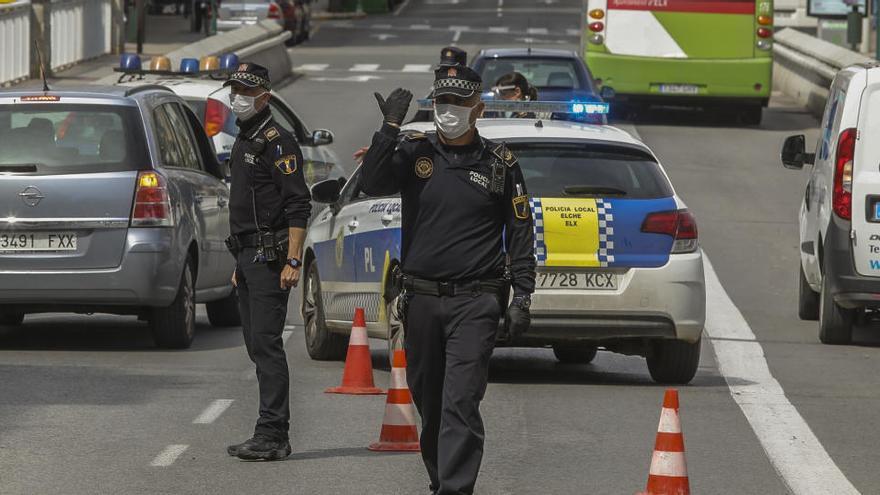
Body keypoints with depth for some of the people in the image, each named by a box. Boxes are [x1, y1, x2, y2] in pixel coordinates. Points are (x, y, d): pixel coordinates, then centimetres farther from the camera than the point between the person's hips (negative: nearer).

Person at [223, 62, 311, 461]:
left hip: (269, 257, -10)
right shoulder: (243, 141, 20)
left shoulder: (277, 141, -10)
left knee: (266, 344, -14)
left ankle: (271, 436, -16)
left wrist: (293, 261, -24)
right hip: (248, 257, 10)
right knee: (257, 346, 9)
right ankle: (272, 437, 12)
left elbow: (298, 205, -17)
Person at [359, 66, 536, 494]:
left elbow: (520, 234, 7)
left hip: (474, 301, -3)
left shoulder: (499, 163, 4)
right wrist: (390, 128, -20)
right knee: (428, 399, 13)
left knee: (460, 402, -13)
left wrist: (522, 297, 1)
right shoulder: (413, 152, 6)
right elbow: (371, 183, -12)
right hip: (421, 298, 3)